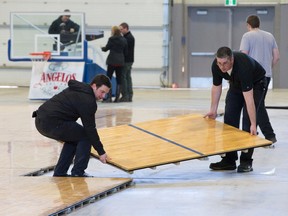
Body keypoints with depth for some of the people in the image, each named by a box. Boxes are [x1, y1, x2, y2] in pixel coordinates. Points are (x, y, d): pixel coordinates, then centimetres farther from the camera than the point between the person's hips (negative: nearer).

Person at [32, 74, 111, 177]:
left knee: (74, 138, 25)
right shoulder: (88, 101, -10)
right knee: (85, 136, 2)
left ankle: (59, 173, 22)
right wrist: (101, 152, -2)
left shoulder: (77, 88, 19)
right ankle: (77, 173, 1)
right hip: (52, 123, -10)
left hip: (40, 120, 10)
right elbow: (90, 129, -9)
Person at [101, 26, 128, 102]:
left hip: (112, 61, -5)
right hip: (121, 61, 5)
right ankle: (117, 98, 3)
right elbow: (125, 51, 9)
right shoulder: (124, 40, 7)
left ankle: (109, 97, -6)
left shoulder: (111, 39, -7)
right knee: (119, 80, 6)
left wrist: (102, 48, 21)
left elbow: (106, 48, 0)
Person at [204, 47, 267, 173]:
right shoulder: (216, 65, -26)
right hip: (236, 85, 6)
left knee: (247, 121, -16)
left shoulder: (243, 66, -43)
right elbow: (216, 86, -6)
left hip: (255, 84, -6)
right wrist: (213, 110, -7)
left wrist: (253, 125, -45)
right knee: (229, 119, -3)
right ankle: (229, 160, 3)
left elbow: (249, 98, -44)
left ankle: (246, 161, -11)